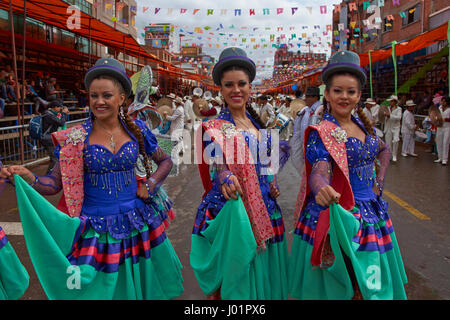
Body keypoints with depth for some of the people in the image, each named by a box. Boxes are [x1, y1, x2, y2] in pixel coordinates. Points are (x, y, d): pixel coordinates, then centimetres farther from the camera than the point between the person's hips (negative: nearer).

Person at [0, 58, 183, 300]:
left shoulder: (136, 130, 0)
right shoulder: (76, 138, -6)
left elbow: (165, 161, 12)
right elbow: (55, 184, -6)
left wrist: (151, 184, -3)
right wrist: (27, 178, -24)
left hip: (137, 223, 2)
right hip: (96, 231, -2)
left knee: (139, 286, 15)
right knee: (98, 288, 8)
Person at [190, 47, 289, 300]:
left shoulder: (258, 124, 13)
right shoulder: (214, 128, -5)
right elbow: (218, 161, -22)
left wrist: (273, 183, 7)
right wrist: (226, 178, -42)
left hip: (265, 210, 6)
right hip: (230, 209, -5)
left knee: (265, 274, 13)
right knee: (235, 281, 1)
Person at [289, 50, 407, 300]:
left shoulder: (362, 125, 7)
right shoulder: (321, 133, -13)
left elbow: (384, 150, 25)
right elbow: (319, 171, -27)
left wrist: (379, 181, 10)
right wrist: (322, 190, -50)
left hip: (372, 212, 7)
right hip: (337, 213, -6)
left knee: (369, 283, 17)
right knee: (335, 286, 3)